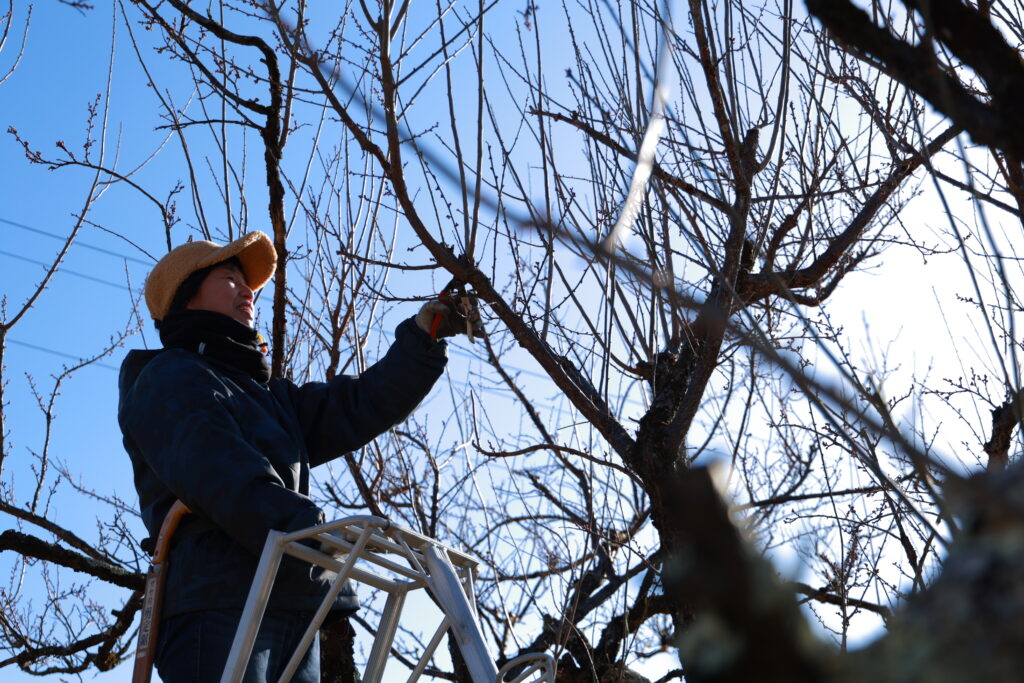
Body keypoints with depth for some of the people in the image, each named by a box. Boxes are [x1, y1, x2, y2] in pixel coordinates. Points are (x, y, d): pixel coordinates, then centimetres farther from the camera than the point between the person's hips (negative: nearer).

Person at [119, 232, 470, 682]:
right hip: (220, 602, -8)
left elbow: (358, 408, 22)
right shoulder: (169, 378, 5)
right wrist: (302, 526, -26)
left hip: (292, 610, 8)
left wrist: (420, 341, 12)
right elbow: (214, 470, -13)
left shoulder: (270, 396, 32)